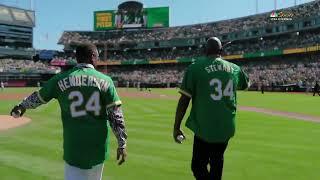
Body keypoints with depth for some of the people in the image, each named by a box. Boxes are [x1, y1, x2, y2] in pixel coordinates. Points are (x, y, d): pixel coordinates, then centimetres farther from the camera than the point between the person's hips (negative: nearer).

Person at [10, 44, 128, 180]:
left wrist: (22, 106, 34)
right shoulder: (105, 80, -4)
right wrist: (122, 144, -2)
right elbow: (116, 116, -8)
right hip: (99, 147, 1)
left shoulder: (61, 79, -3)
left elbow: (37, 98, 13)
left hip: (73, 145, -1)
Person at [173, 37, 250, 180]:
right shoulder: (234, 68, 3)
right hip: (226, 127, 5)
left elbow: (184, 100, -12)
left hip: (204, 128, -4)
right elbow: (246, 85, 25)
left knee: (198, 167, 8)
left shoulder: (195, 67, -10)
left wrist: (176, 127, -5)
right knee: (216, 164, 23)